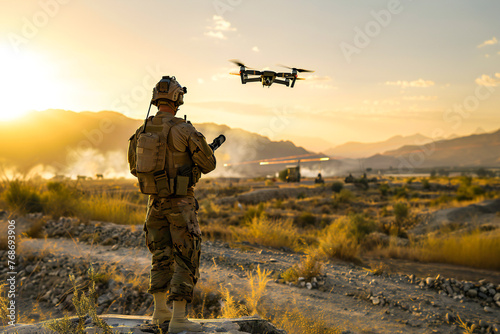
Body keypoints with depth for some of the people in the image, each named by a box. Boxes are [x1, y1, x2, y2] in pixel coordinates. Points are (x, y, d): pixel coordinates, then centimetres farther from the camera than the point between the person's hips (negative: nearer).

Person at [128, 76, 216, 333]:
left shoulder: (141, 132, 3)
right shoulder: (183, 130, -16)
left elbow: (135, 167, 15)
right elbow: (208, 164, -10)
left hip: (155, 201, 6)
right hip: (180, 202, -6)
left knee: (161, 256, 18)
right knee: (186, 260, 0)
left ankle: (160, 312, 25)